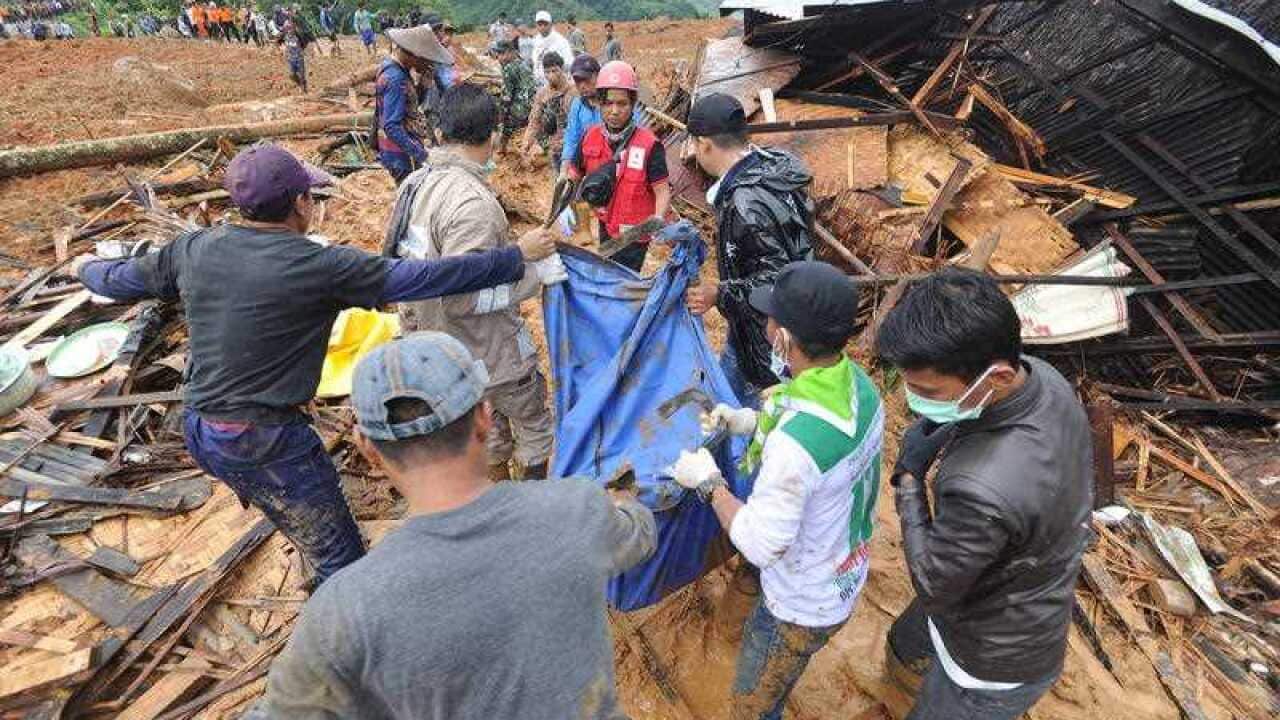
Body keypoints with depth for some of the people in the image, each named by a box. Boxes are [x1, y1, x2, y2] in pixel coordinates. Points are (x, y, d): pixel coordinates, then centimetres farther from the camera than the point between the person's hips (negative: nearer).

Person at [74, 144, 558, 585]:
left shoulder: (195, 250, 0)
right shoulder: (320, 266, -20)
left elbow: (123, 280, 17)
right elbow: (425, 277, -20)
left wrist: (87, 268, 42)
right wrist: (517, 257, -13)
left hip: (201, 434, 8)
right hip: (269, 443, -8)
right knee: (343, 559, 5)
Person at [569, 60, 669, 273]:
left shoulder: (648, 145, -20)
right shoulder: (590, 138, -5)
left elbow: (663, 191, -21)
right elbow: (574, 177, 7)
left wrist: (658, 220, -38)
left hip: (634, 234, -5)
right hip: (606, 226, 6)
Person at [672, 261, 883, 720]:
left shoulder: (793, 445, -42)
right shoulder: (858, 382, -15)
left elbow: (761, 545, -29)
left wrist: (708, 483, -18)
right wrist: (752, 422, -2)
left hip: (806, 607, -8)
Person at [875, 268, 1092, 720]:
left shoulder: (983, 491, -47)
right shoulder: (1042, 377, -20)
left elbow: (933, 589, -27)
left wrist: (909, 477, -24)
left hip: (995, 662, -7)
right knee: (907, 639, 35)